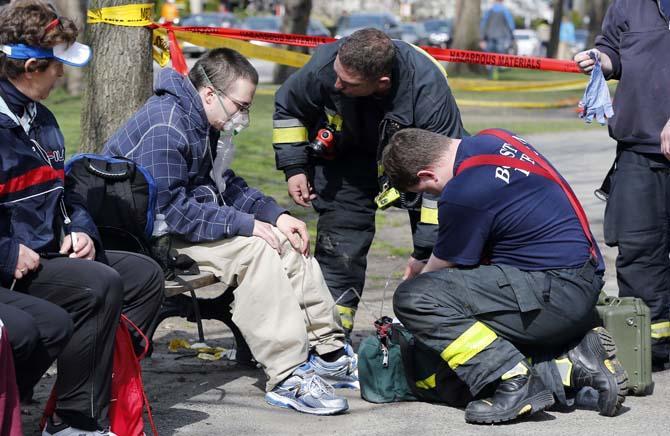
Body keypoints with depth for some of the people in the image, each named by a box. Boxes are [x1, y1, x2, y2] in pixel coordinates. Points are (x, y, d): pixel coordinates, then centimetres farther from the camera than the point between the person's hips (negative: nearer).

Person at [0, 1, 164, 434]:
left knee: (144, 275, 7)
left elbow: (61, 194, 27)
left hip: (48, 255, 10)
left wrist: (80, 229, 8)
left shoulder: (40, 119, 15)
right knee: (99, 285, -27)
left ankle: (101, 395, 2)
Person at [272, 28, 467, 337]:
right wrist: (293, 168, -9)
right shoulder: (324, 65, -31)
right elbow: (288, 106, -5)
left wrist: (425, 250, -31)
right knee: (340, 245, -7)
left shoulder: (429, 90, -38)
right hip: (349, 157, 1)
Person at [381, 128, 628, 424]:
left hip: (553, 293, -10)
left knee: (413, 298, -17)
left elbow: (445, 267, 1)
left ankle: (514, 382, -20)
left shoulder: (462, 194, -17)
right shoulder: (492, 139, 12)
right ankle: (575, 360, 4)